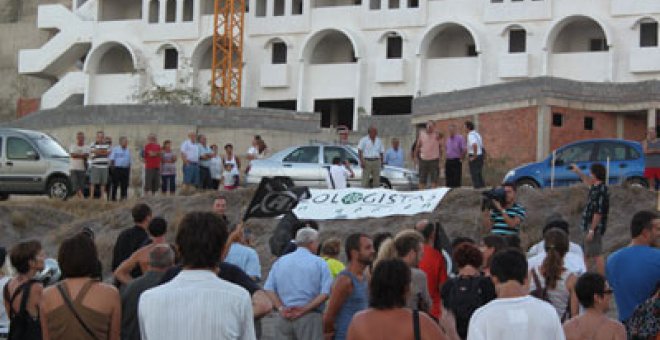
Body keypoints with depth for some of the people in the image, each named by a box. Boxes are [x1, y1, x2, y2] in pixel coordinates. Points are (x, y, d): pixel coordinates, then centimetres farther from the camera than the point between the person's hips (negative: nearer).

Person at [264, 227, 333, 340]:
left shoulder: (280, 261, 12)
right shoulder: (319, 263, 0)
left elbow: (269, 289, 4)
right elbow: (325, 293, -11)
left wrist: (281, 308, -5)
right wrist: (304, 309, -12)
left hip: (284, 317, 4)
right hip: (309, 317, -4)